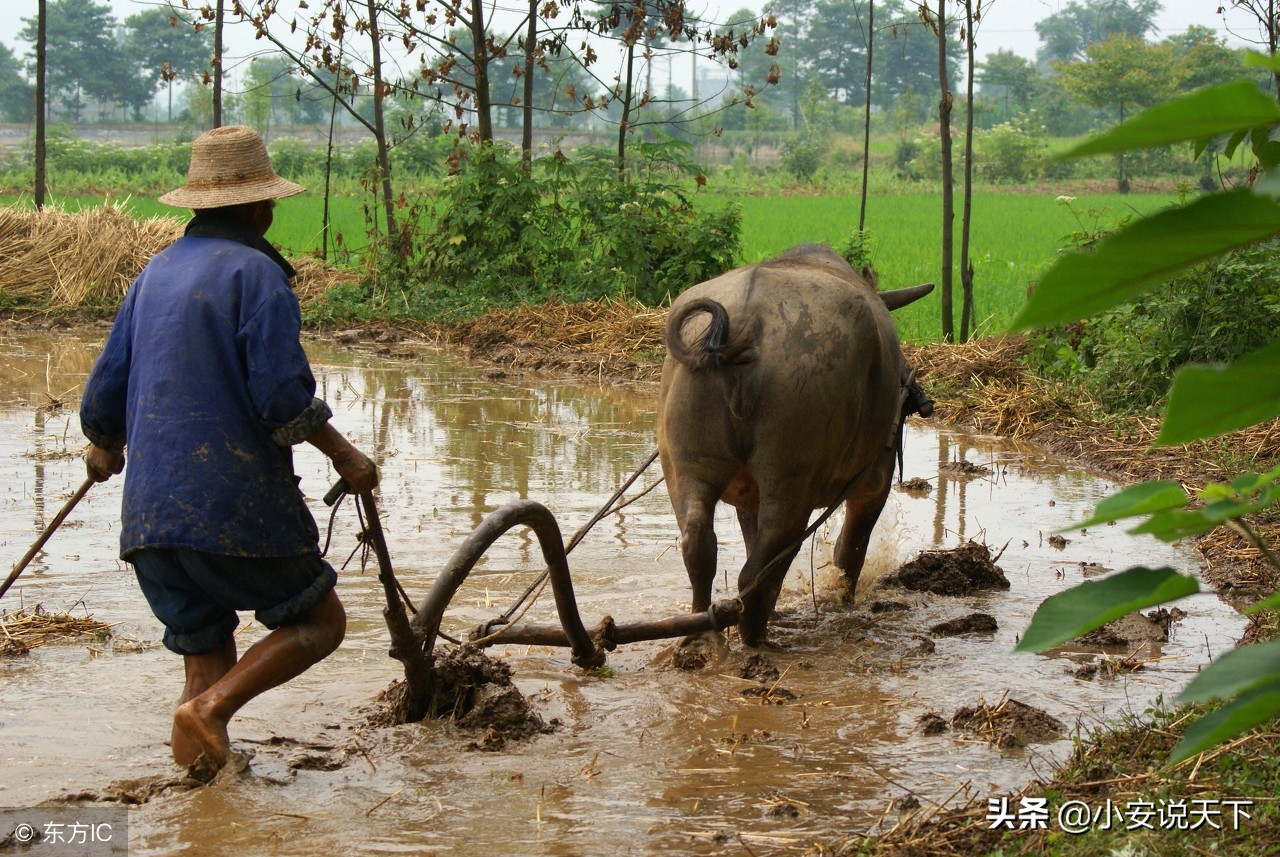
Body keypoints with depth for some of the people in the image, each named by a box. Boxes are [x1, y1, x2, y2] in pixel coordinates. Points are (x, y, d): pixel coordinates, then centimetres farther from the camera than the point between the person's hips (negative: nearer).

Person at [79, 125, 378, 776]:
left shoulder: (156, 272, 15)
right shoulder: (255, 271, -7)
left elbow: (104, 395, 18)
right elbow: (282, 394, -17)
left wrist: (104, 448, 38)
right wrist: (343, 455, -4)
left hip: (150, 510, 7)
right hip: (236, 503, -7)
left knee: (206, 659, 14)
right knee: (319, 622, 8)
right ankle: (209, 710, -11)